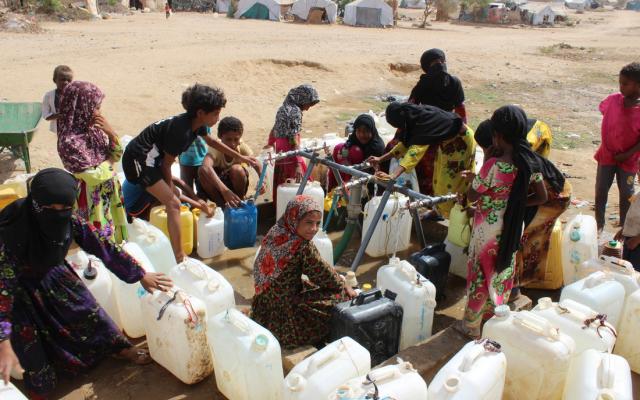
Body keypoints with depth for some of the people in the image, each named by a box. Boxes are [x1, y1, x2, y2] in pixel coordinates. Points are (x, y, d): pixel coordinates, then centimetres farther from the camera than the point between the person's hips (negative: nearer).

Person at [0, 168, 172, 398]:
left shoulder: (70, 222, -26)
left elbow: (104, 247, -15)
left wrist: (141, 275, -11)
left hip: (51, 275, 4)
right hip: (19, 287, -4)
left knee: (86, 310, 8)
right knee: (29, 339, -4)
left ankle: (121, 348, 28)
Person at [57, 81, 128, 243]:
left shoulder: (93, 129, -3)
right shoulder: (70, 141, -25)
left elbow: (118, 154, 5)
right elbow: (95, 176, -23)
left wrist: (111, 133, -12)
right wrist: (109, 161, -6)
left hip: (110, 194, 7)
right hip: (92, 200, -7)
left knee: (113, 235, 23)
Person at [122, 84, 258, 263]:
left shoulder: (196, 123, 0)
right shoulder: (181, 130, -27)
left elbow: (211, 141, 21)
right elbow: (167, 163, -15)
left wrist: (241, 157, 24)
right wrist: (170, 186, 1)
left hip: (150, 158, 10)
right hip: (139, 160, -10)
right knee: (173, 203, -15)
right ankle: (179, 258, -15)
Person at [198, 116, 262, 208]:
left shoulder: (242, 147, -20)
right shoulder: (215, 148, -29)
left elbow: (258, 166, -24)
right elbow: (206, 167, -50)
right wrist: (224, 190, -63)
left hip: (237, 186, 1)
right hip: (218, 185, 0)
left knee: (236, 169, -32)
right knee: (202, 171, -31)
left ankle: (239, 203, -9)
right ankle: (221, 205, -14)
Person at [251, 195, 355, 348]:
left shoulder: (275, 232, -2)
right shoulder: (303, 247, -25)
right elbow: (327, 277, -12)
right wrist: (343, 285, 7)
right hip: (283, 321, -8)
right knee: (343, 297, 6)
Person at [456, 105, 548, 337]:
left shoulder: (493, 166, -27)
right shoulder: (530, 162, -8)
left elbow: (471, 197, -15)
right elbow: (542, 197, 2)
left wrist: (473, 179, 1)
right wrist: (515, 203, 8)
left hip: (488, 229, -6)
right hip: (513, 228, 6)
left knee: (480, 275, 11)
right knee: (503, 272, 23)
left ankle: (471, 325, 27)